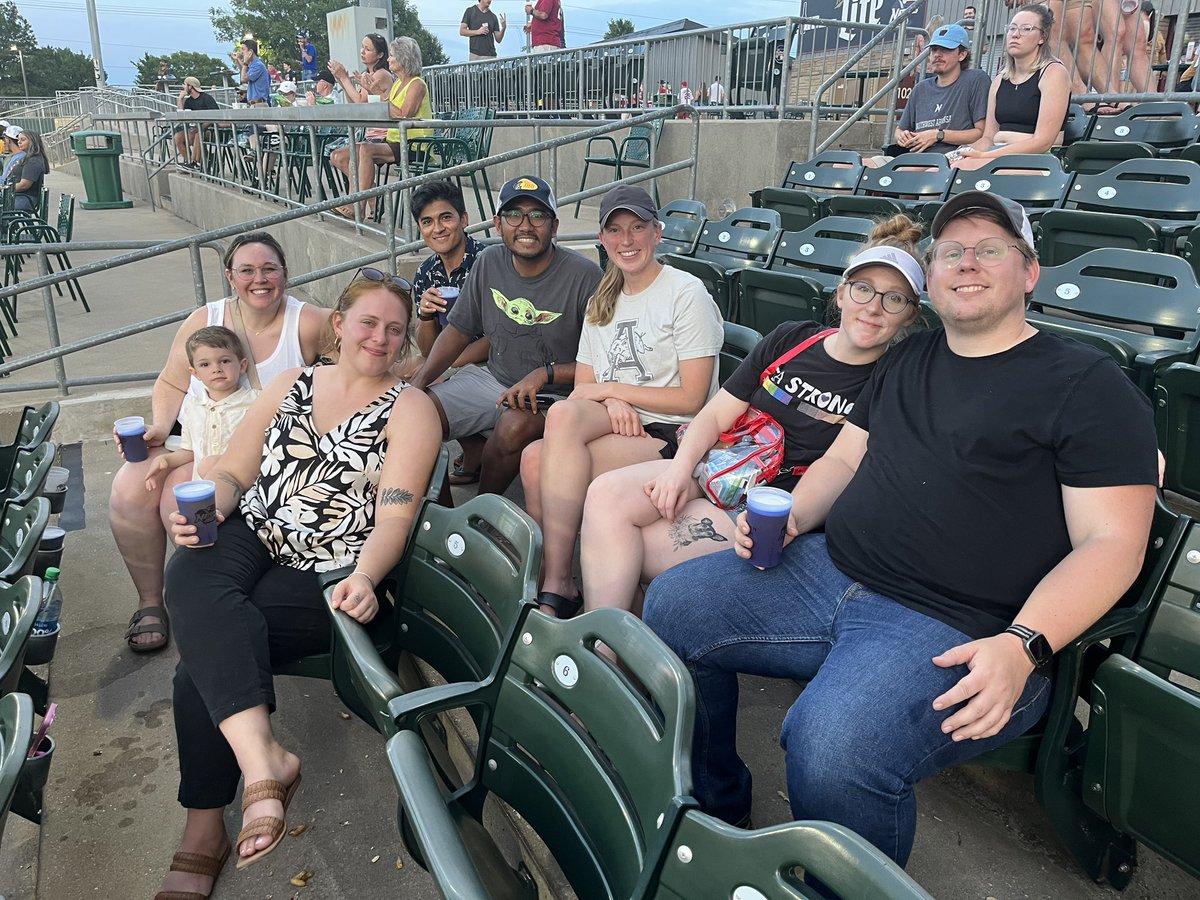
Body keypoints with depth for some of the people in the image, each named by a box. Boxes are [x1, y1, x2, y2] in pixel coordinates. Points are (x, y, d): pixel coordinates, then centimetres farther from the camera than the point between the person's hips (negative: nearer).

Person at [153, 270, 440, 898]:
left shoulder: (410, 409, 2)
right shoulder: (290, 385, 17)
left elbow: (394, 517, -9)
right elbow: (232, 473, 14)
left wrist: (364, 579, -28)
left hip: (326, 578, -4)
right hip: (248, 540, 4)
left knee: (203, 663, -24)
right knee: (191, 582, -31)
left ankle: (205, 830, -8)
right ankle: (261, 755, -38)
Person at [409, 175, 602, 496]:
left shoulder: (585, 276, -14)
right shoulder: (489, 263, 3)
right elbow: (458, 331, 11)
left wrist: (545, 374, -23)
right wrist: (421, 378, -3)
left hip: (554, 395, -5)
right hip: (491, 379, 5)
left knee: (515, 425, -37)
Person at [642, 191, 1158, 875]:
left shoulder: (1089, 384, -2)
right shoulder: (909, 361, 19)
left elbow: (1113, 543, -9)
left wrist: (1023, 647, -23)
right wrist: (789, 517, 0)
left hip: (952, 631, -7)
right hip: (825, 571, 7)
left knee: (831, 755, -33)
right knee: (671, 605, -1)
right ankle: (716, 810, 17)